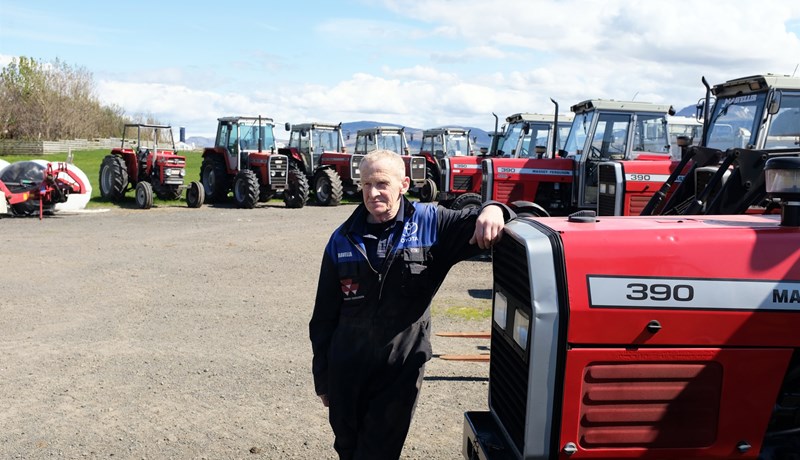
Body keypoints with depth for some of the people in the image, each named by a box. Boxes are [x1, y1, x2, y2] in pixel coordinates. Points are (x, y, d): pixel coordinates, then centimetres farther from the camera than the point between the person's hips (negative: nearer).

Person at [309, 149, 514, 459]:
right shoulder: (343, 239, 0)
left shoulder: (430, 224, -4)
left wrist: (492, 210, -34)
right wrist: (322, 378, 7)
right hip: (346, 373, 3)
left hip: (401, 373, -2)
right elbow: (324, 316, 5)